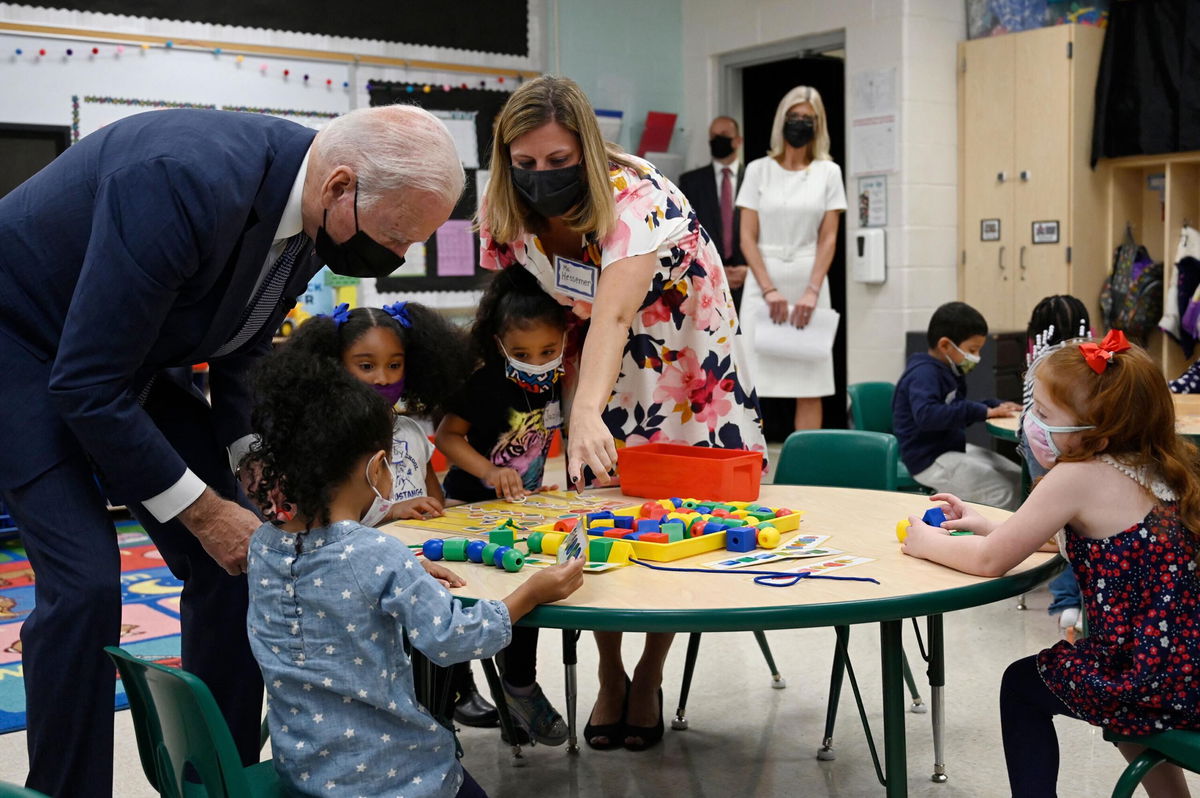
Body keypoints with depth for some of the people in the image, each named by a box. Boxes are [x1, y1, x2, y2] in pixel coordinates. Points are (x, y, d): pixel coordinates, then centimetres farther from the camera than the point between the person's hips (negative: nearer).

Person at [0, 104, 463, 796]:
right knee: (85, 579, -19)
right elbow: (87, 386, -31)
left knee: (231, 564, 0)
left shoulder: (312, 205, -12)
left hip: (134, 354, 7)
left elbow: (242, 356, 3)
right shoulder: (188, 182, -37)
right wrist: (204, 509, -24)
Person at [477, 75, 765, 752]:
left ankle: (649, 678, 16)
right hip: (595, 357, 4)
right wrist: (578, 407, -11)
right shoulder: (505, 216, -15)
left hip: (685, 347, -4)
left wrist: (588, 411, -63)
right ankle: (610, 677, 15)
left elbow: (613, 314, -48)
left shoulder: (637, 199, -33)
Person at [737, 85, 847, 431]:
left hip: (809, 284, 1)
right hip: (763, 284, 0)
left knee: (810, 385, 0)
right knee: (752, 383, -3)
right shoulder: (759, 170, 5)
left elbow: (828, 238, 1)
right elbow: (747, 237, 0)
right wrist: (770, 290, -11)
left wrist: (812, 292, -11)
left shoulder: (828, 172, 7)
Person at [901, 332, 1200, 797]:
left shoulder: (1076, 476, -19)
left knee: (1021, 685, 16)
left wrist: (927, 544, 6)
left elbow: (989, 561, -12)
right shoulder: (1153, 469, 6)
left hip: (1159, 685, -8)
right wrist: (986, 526, 17)